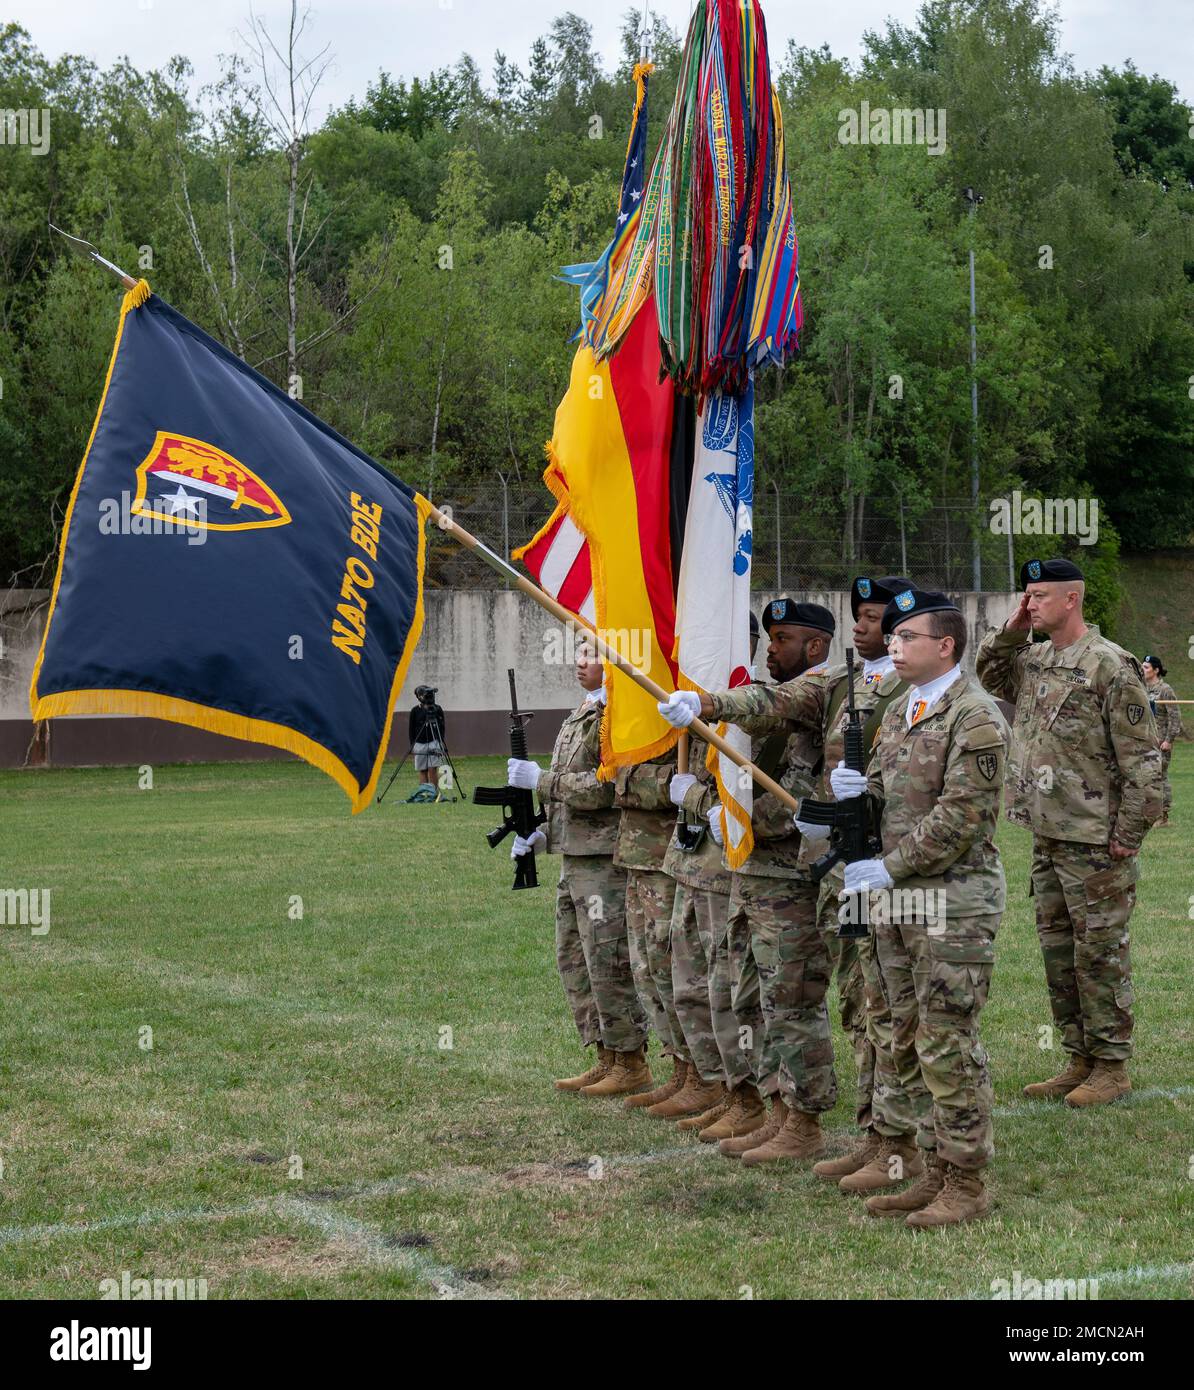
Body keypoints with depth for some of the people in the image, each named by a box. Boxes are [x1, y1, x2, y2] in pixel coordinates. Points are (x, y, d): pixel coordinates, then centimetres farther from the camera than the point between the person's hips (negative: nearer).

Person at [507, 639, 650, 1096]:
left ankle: (631, 1063, 4)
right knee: (574, 959, 12)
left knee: (608, 963, -6)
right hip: (575, 855, 10)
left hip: (606, 858, -10)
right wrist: (542, 832, 13)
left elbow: (605, 787, -21)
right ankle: (606, 1059, 20)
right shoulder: (581, 714, 18)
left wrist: (541, 779, -15)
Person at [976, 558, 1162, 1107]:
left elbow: (1143, 758, -14)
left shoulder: (1110, 666, -13)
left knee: (1099, 951, -1)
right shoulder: (1032, 661, 10)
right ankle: (1079, 1060, 24)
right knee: (1057, 949, 13)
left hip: (1094, 839, -8)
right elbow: (987, 675, 28)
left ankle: (1112, 1066, 9)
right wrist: (1010, 631, 10)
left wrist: (1128, 834, -15)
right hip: (1046, 835, 8)